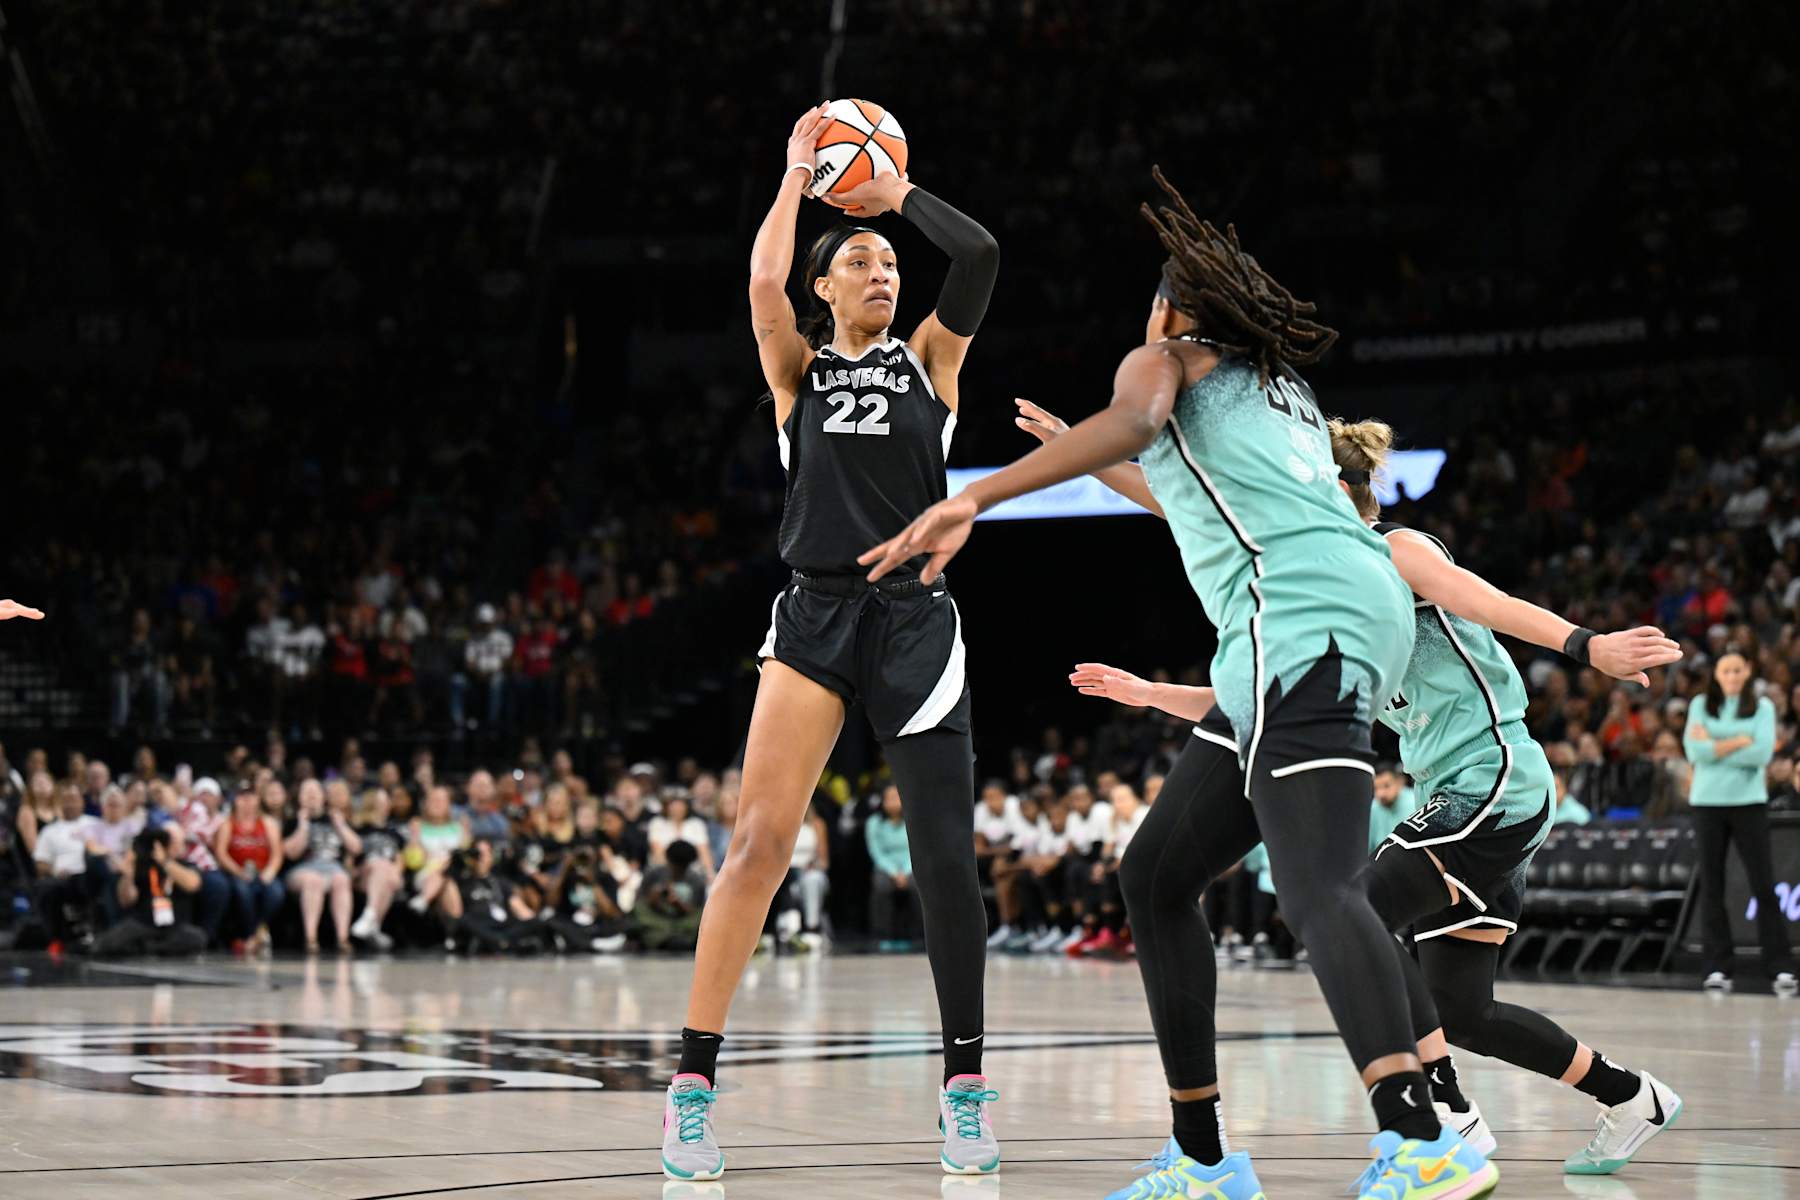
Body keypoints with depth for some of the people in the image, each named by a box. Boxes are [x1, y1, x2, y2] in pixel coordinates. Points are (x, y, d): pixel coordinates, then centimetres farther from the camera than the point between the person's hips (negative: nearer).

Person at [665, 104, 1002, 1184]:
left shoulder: (929, 358, 12)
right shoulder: (799, 367, 12)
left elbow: (979, 257, -4)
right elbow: (762, 280, -7)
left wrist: (897, 191, 6)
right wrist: (799, 174, 2)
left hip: (916, 618, 1)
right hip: (814, 616, 0)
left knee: (946, 853, -3)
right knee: (761, 839, -11)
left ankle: (967, 1087, 7)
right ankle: (695, 1083, -9)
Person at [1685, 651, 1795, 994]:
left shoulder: (1763, 707, 5)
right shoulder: (1701, 706, 8)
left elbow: (1762, 753, -9)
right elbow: (1695, 751, -6)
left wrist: (1714, 744, -8)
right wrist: (1740, 741, -10)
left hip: (1749, 802, -1)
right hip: (1708, 801, 1)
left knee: (1763, 885, -6)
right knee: (1712, 885, 2)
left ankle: (1780, 967, -4)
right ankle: (1717, 968, 6)